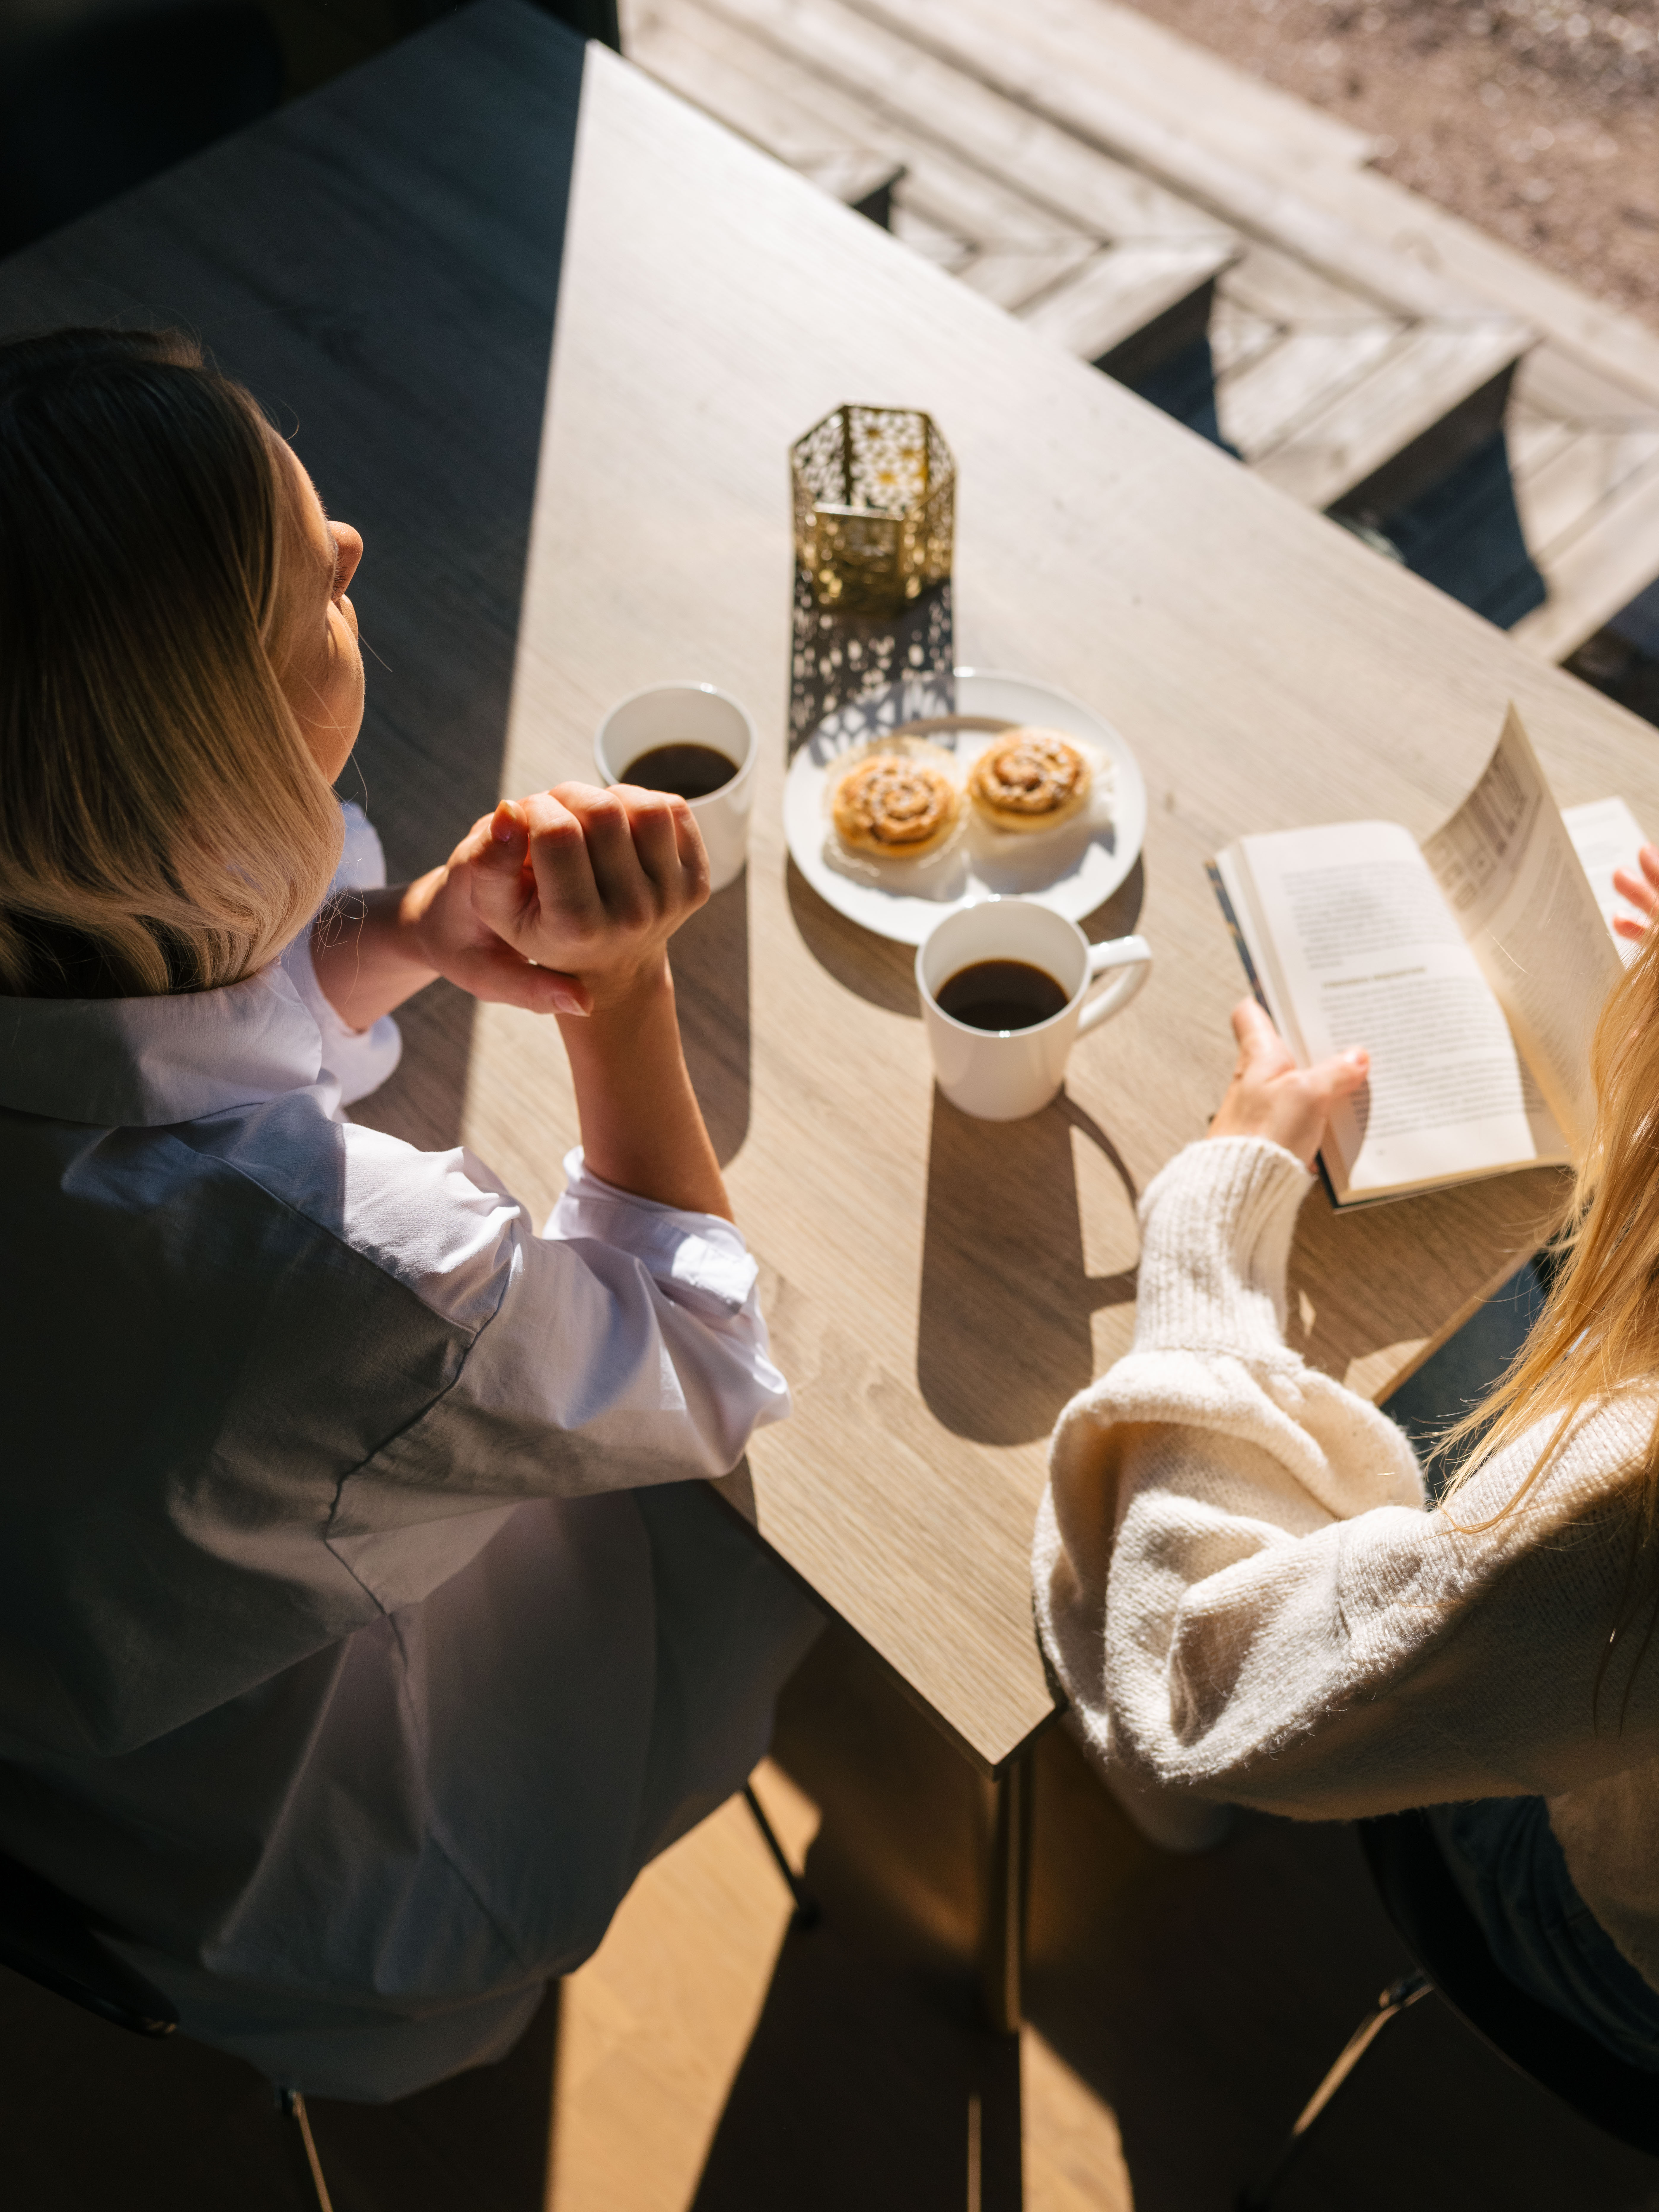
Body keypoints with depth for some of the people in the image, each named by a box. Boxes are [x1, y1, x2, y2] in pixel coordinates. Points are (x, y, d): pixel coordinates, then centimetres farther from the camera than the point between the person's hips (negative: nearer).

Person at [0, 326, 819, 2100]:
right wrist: (621, 986, -30)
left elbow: (205, 1023, -3)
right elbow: (701, 1383, -25)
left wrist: (406, 934, -24)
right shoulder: (363, 1276, -51)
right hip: (308, 1920, -6)